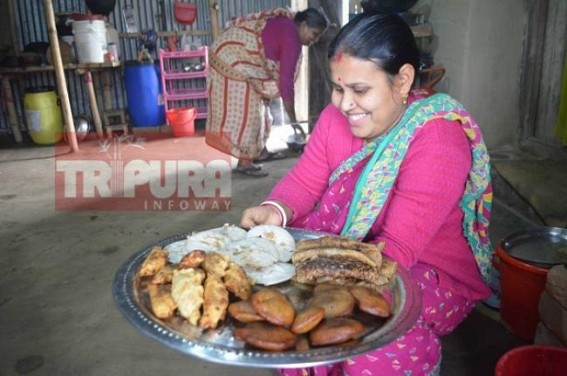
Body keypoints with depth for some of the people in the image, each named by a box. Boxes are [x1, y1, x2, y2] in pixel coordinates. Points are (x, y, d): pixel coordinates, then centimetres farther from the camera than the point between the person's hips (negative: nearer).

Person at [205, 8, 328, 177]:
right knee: (245, 112, -5)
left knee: (257, 106, 16)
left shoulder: (284, 23, 10)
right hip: (234, 63, -10)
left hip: (229, 54, 10)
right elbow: (286, 81, -21)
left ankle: (261, 151, 27)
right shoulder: (291, 38, -20)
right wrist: (293, 119, -16)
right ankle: (244, 162, 4)